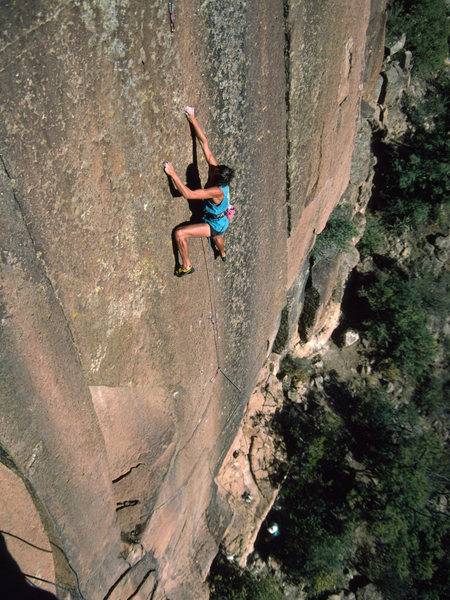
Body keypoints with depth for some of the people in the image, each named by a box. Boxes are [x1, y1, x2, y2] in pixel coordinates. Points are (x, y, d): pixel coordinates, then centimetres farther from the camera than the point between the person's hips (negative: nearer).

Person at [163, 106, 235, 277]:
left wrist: (173, 173, -43)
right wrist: (193, 120, -19)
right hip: (222, 221, 9)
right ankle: (223, 255, 75)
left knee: (179, 233, -17)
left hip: (215, 224, -9)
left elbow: (188, 194, -44)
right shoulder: (215, 169, -17)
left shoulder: (217, 191, -37)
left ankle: (186, 267, -2)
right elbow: (204, 143, -17)